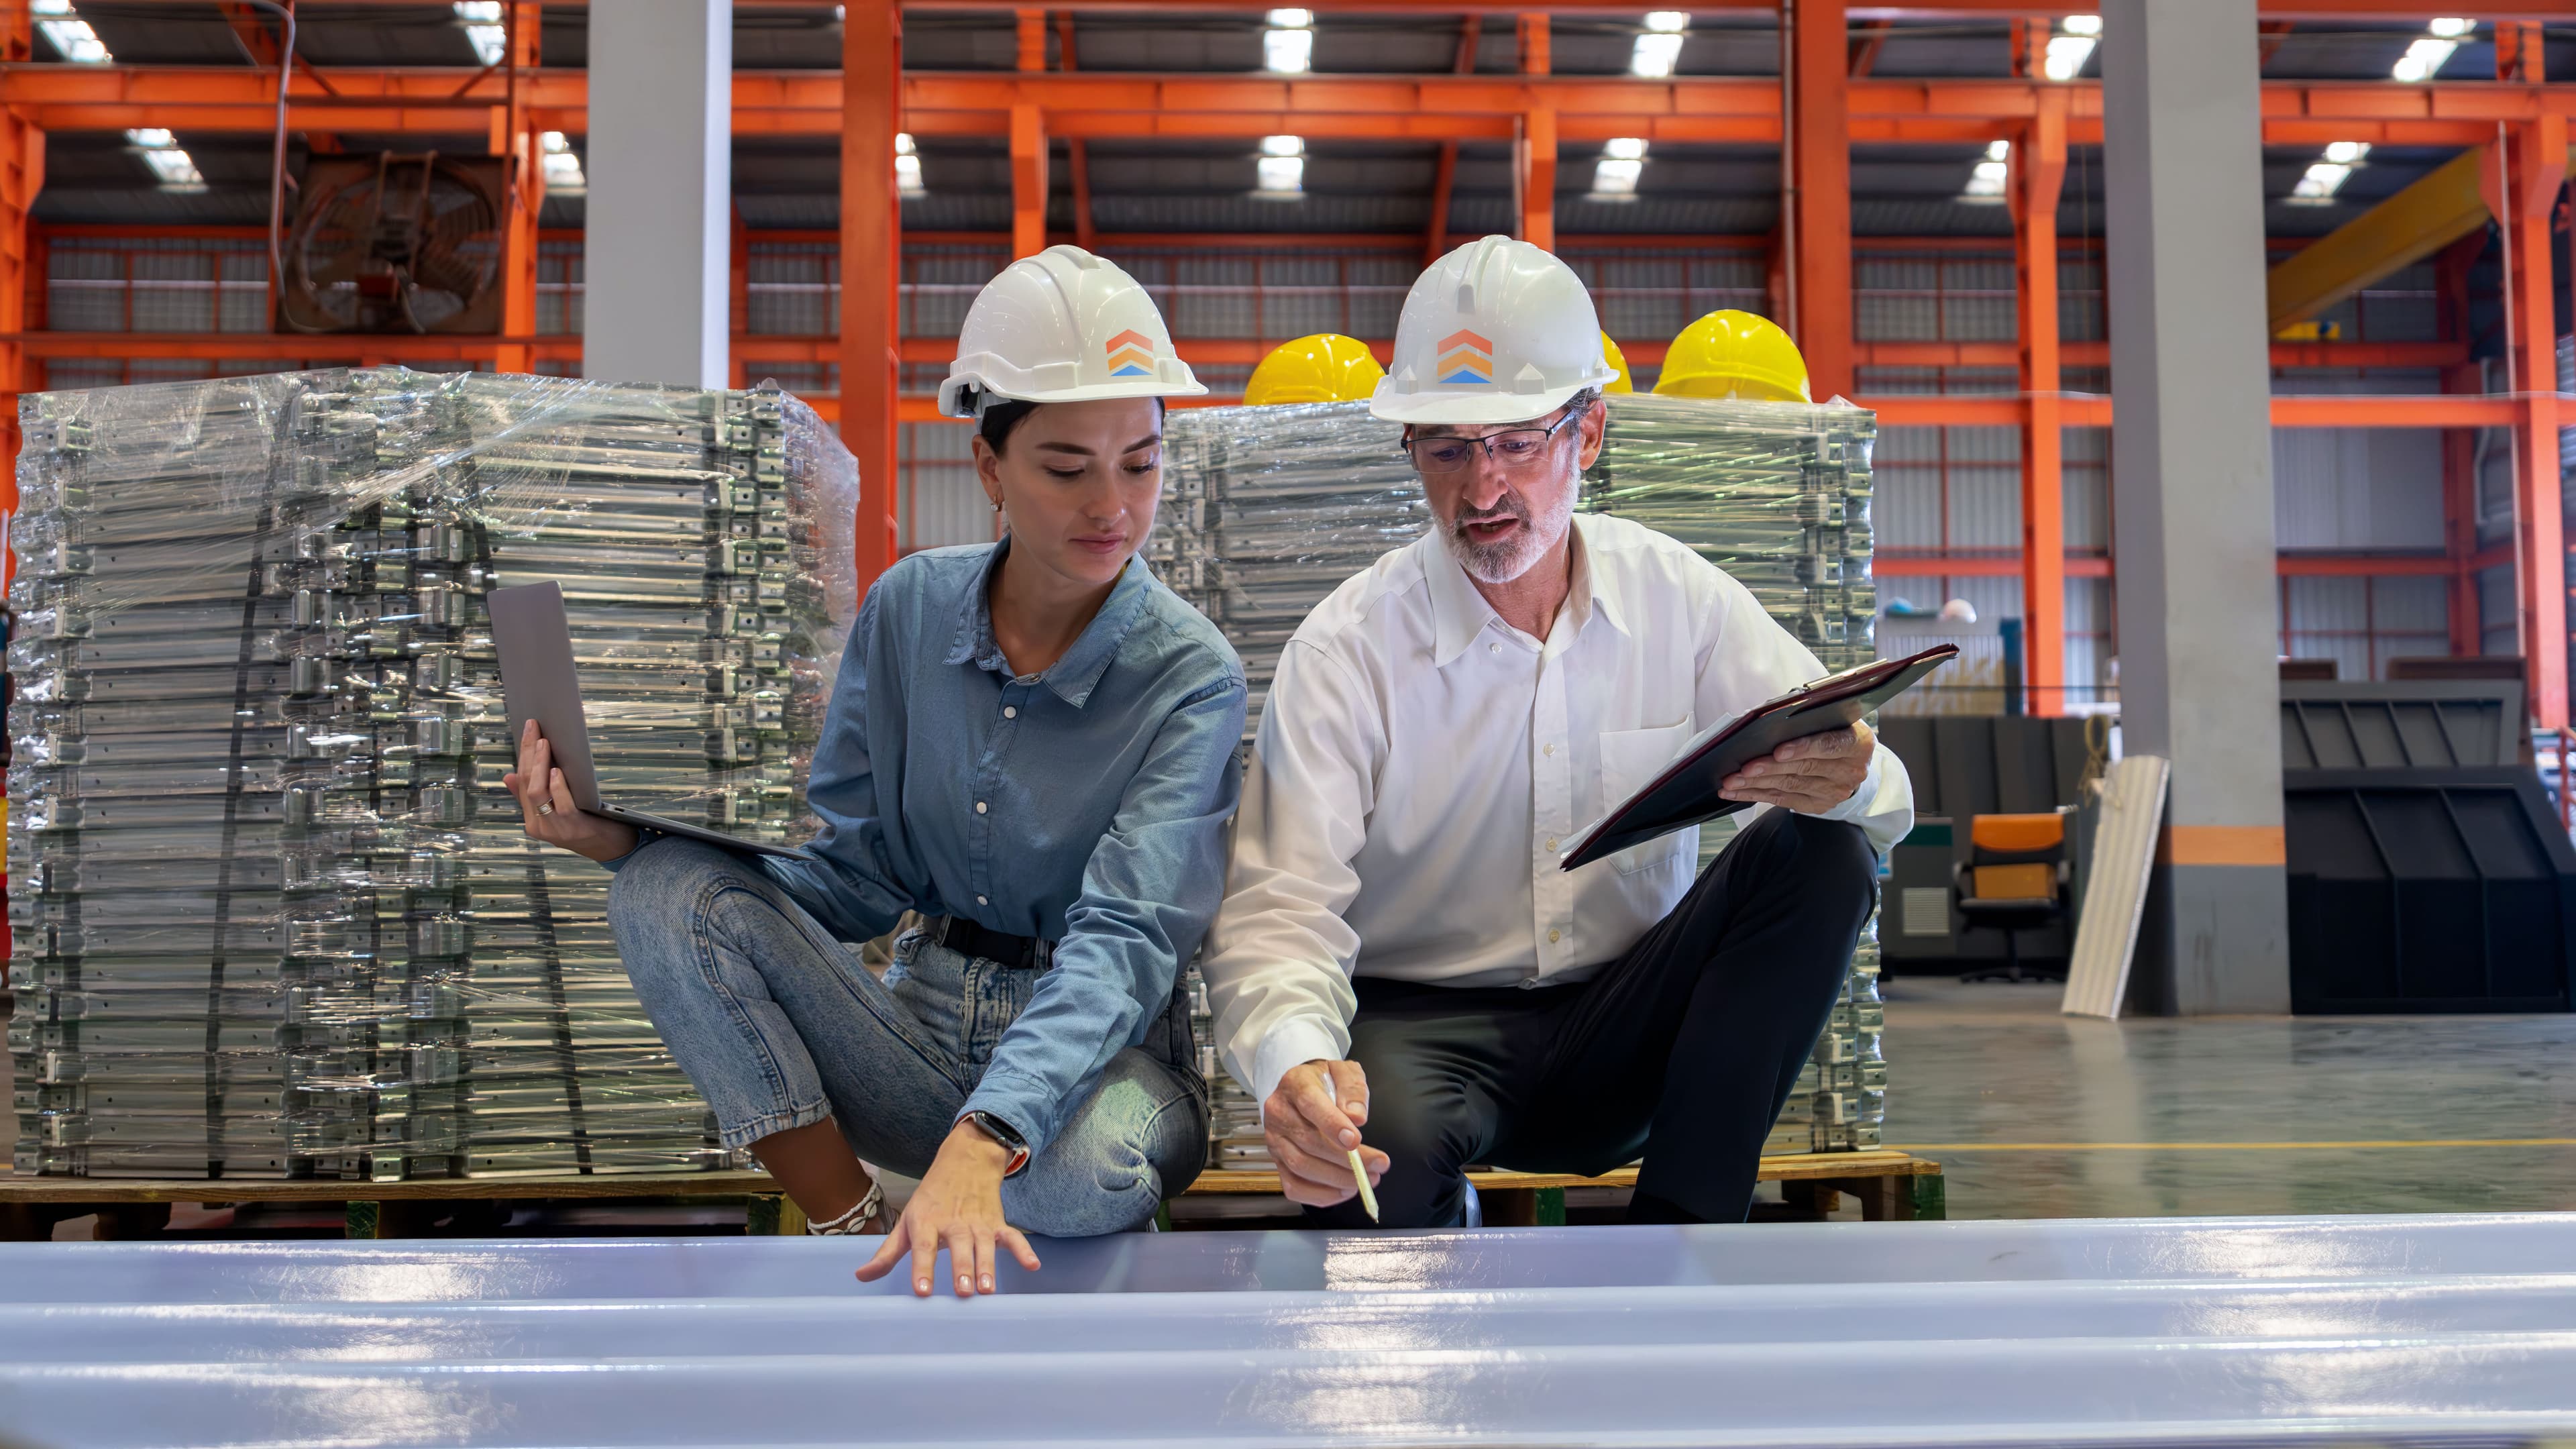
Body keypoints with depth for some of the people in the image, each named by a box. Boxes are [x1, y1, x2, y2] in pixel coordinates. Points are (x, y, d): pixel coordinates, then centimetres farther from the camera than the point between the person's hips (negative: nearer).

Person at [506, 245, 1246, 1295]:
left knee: (1074, 1170, -40)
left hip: (1100, 1051, -4)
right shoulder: (911, 610, 0)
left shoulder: (1190, 676, -13)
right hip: (922, 1034, 4)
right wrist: (626, 838, -12)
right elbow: (858, 878, 2)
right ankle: (858, 1235, -12)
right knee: (672, 889, -18)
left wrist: (983, 1141, -44)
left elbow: (1125, 940, -26)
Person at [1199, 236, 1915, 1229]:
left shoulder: (1675, 598, 0)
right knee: (1375, 1136, -38)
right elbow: (1277, 908, -17)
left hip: (1626, 1030, 4)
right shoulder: (1346, 650, -10)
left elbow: (1885, 798, -2)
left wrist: (1849, 782, -30)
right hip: (1421, 1024, -4)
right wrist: (1296, 1061, -41)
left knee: (1823, 851, -19)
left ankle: (1673, 1243, -18)